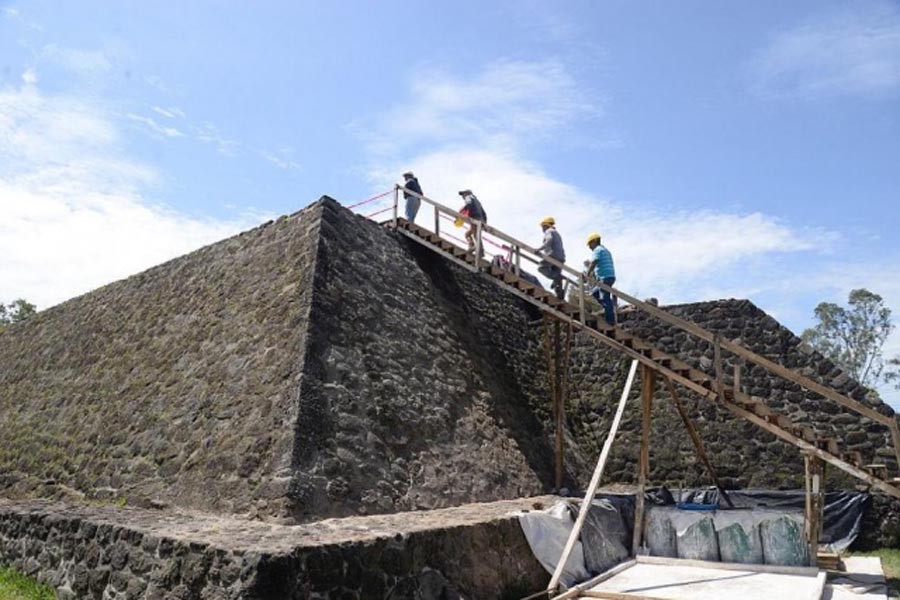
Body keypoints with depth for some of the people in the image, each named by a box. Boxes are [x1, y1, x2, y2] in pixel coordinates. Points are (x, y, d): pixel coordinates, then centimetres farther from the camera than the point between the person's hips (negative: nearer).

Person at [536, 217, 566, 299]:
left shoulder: (549, 231, 5)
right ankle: (560, 293, -7)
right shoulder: (557, 233, 33)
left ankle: (555, 277, -32)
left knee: (541, 267, -14)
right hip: (561, 257, 9)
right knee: (556, 273, 5)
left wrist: (539, 249, -18)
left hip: (553, 255, -9)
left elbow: (549, 240, -16)